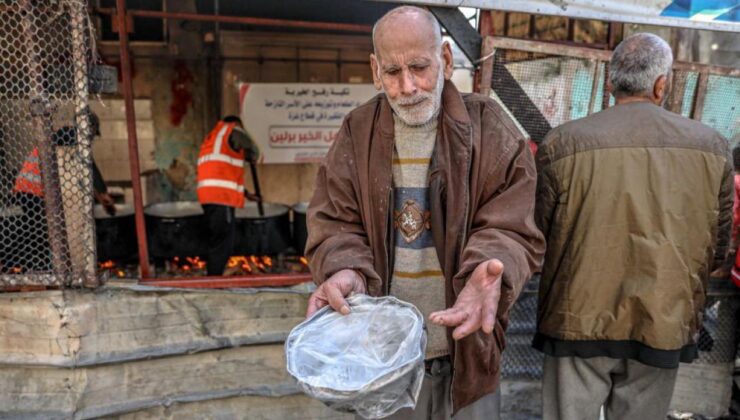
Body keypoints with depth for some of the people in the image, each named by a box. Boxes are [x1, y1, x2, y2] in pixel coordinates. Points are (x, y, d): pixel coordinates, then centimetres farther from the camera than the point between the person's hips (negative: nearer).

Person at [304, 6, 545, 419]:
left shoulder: (490, 130, -7)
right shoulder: (358, 132, -1)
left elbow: (511, 228, -11)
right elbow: (334, 222, -4)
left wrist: (490, 272, -33)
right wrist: (344, 271, -25)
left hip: (466, 344, -1)